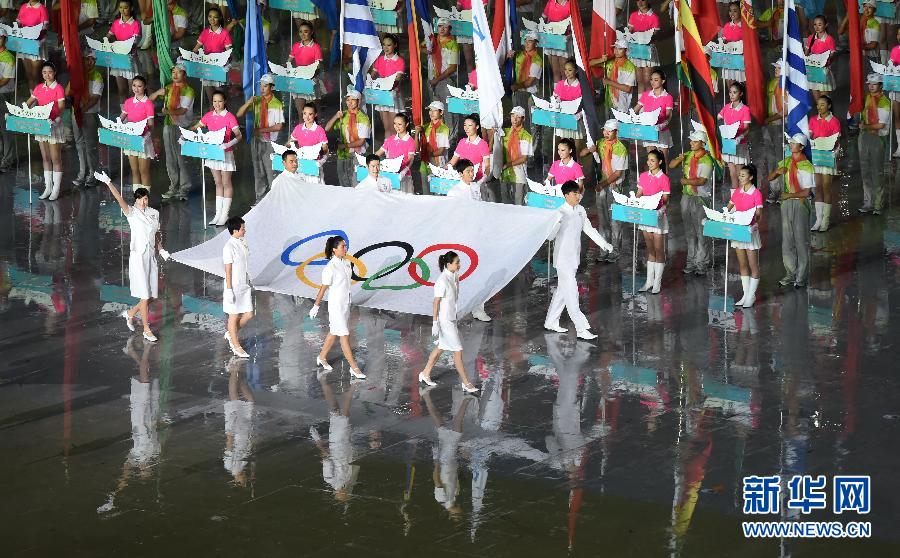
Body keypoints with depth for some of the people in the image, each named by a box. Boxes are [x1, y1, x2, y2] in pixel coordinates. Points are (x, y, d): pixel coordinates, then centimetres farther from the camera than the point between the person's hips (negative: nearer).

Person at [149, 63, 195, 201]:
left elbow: (183, 110, -17)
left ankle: (184, 189, -2)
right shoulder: (168, 88, 14)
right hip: (168, 126, 6)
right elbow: (150, 99, 15)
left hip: (182, 127, -6)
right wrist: (158, 93, -6)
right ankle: (174, 186, 17)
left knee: (182, 159, -8)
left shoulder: (188, 91, -5)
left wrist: (169, 111, -33)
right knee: (170, 159, 8)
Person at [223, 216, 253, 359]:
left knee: (248, 314, 10)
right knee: (234, 316, 6)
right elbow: (228, 271, -18)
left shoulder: (243, 243, 5)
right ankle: (236, 346, 17)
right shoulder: (229, 247, -19)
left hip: (244, 286, 8)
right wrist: (229, 291, -17)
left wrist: (249, 283, 20)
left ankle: (231, 334, 32)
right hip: (234, 287, -8)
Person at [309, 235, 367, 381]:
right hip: (336, 305, -8)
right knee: (344, 337, -3)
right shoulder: (331, 268, -21)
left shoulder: (346, 263, 2)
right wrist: (316, 306, -6)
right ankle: (354, 368, 0)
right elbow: (323, 289, -13)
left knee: (334, 333, 20)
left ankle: (322, 358, 37)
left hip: (346, 303, 8)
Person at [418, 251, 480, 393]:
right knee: (458, 350, -4)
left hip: (451, 318, 9)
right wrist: (435, 324, -18)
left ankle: (425, 374, 33)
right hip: (444, 320, -9)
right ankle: (466, 383, 3)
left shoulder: (455, 277, 3)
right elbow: (436, 303, -19)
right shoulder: (442, 281, -23)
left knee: (441, 347, 19)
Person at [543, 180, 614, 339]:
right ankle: (581, 329, -9)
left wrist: (604, 244, 12)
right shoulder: (560, 213, -16)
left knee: (563, 290, 18)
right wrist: (557, 222, -38)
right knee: (571, 293, -8)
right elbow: (550, 236, -19)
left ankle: (551, 322, 31)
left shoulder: (580, 210, 7)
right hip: (563, 259, -8)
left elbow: (589, 229, 18)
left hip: (574, 258, 8)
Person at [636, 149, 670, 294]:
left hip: (658, 215, -5)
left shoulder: (664, 178, -10)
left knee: (659, 250, 1)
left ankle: (657, 283, 7)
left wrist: (659, 209, -27)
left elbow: (665, 200, -10)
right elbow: (639, 194, 10)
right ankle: (649, 281, 18)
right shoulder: (643, 176, 6)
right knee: (650, 249, 12)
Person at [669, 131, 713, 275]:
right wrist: (679, 159, -10)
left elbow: (702, 181, -21)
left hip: (700, 199, -7)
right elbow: (671, 165, 8)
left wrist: (686, 181, -21)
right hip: (686, 197, 7)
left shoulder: (706, 160, -13)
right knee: (689, 231, 13)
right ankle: (691, 260, 21)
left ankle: (702, 263, 3)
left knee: (701, 232, -2)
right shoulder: (688, 156, 8)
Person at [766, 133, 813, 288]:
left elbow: (807, 192, -13)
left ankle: (801, 277, 3)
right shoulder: (786, 162, 8)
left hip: (800, 203, -6)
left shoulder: (806, 166, -11)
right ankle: (791, 273, 18)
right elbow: (769, 178, 12)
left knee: (801, 240, -2)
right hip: (786, 204, 6)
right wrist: (777, 171, -8)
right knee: (786, 240, 9)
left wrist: (789, 195, -17)